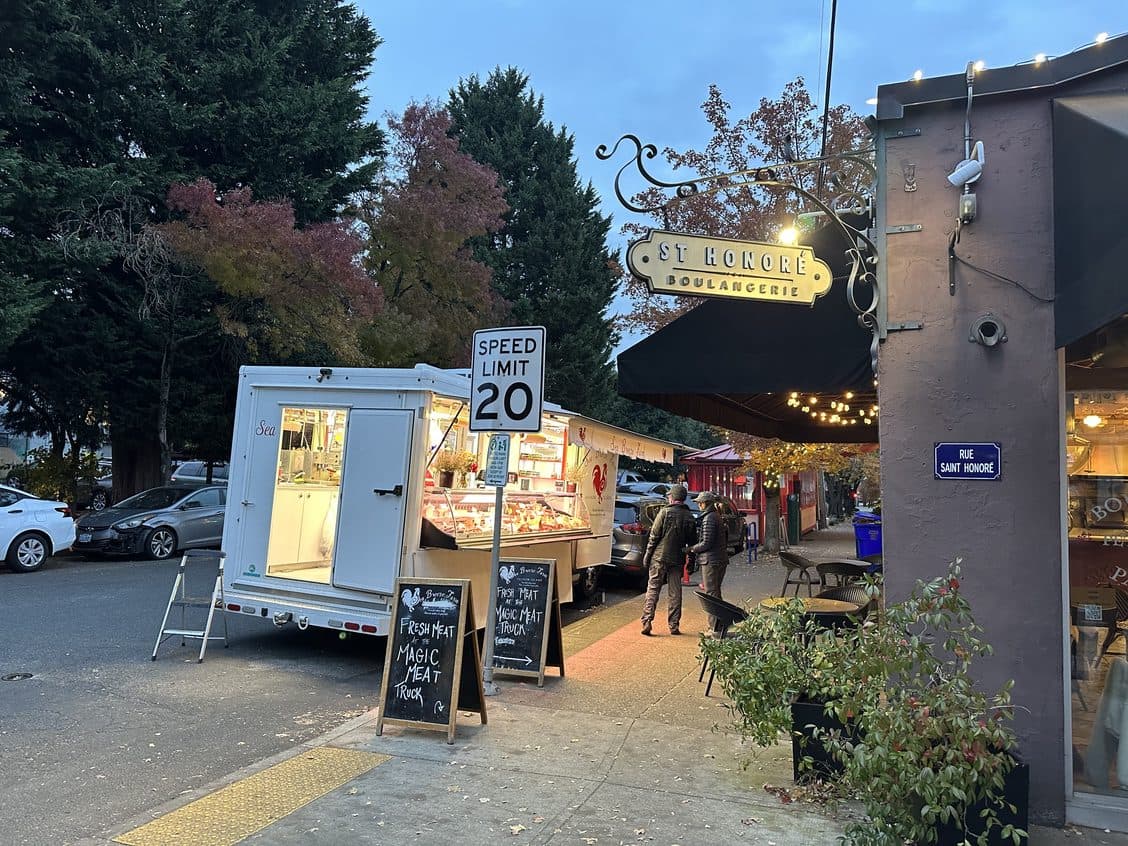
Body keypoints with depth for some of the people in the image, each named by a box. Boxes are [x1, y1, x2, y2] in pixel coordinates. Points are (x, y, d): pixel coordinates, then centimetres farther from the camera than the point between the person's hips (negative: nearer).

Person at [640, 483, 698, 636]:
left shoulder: (665, 513, -8)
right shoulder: (690, 517, 6)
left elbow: (654, 536, -9)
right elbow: (692, 542, 10)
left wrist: (647, 554, -1)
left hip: (660, 557, -3)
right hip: (678, 559, 4)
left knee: (653, 589, 2)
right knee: (675, 592, 9)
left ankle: (647, 621, -5)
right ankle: (674, 625, 10)